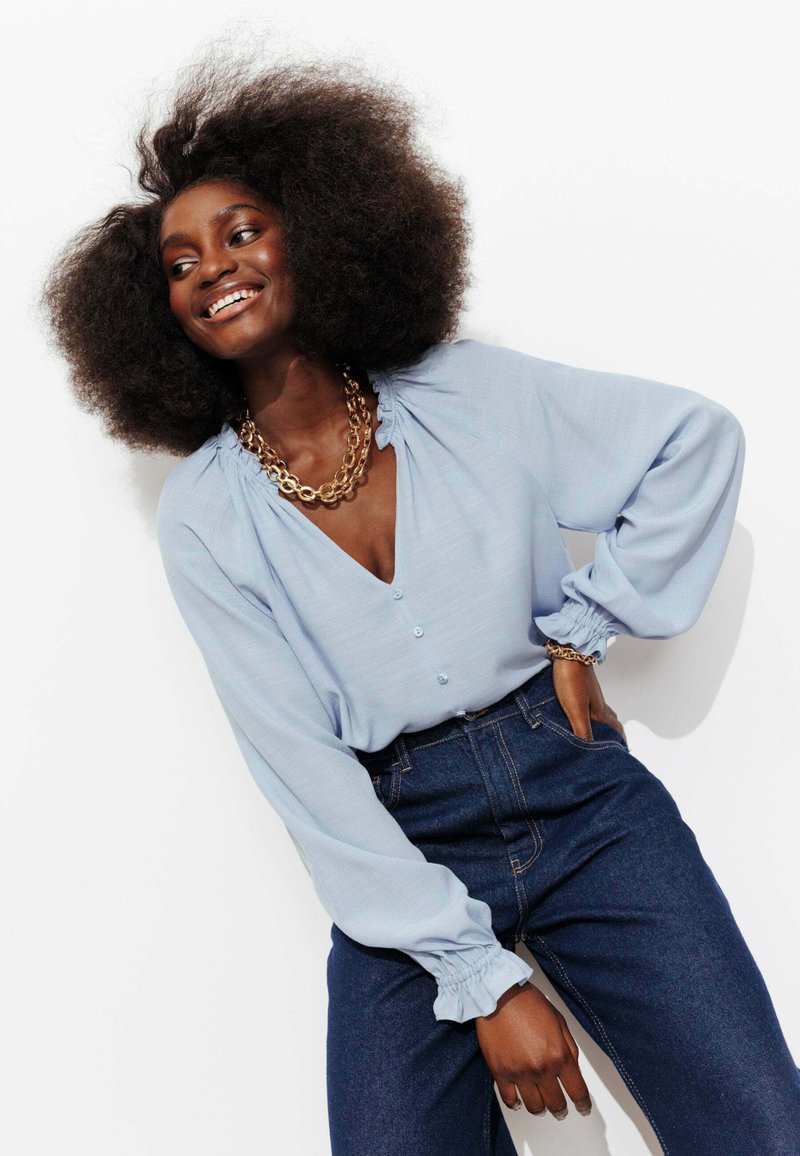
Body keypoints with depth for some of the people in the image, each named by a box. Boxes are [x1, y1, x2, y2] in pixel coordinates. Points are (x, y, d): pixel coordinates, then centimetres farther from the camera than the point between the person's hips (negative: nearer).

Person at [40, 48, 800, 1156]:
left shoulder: (469, 392, 0)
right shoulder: (204, 519, -2)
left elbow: (700, 435, 7)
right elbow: (300, 770, -7)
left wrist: (585, 625, -1)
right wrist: (481, 978, -12)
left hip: (581, 788, 1)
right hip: (403, 851, 0)